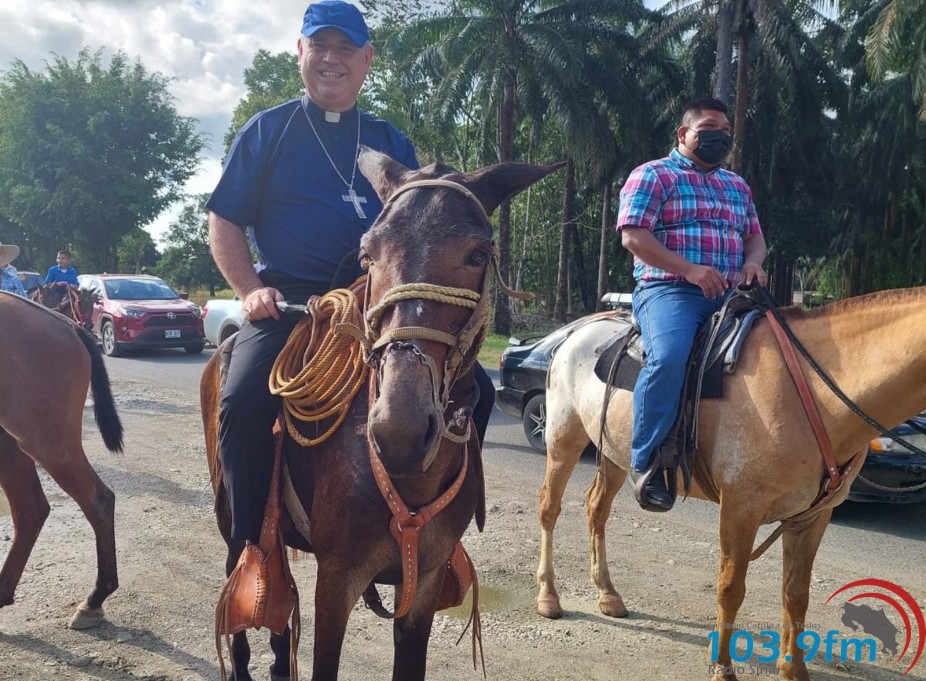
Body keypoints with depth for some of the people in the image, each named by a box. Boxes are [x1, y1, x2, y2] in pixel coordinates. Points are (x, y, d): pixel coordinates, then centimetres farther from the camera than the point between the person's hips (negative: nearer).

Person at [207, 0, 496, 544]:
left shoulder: (392, 143, 17)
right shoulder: (269, 131, 9)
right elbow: (224, 223, 8)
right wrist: (251, 290, -9)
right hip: (288, 302, -3)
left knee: (474, 389, -11)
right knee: (244, 402, -29)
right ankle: (253, 549, -11)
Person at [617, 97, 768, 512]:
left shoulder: (737, 186, 26)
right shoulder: (653, 176, 4)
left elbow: (755, 236, 27)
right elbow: (633, 235, -9)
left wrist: (753, 261, 1)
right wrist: (689, 269, -19)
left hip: (729, 295, 7)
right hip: (668, 290, -7)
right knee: (668, 359, -34)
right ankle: (645, 461, -20)